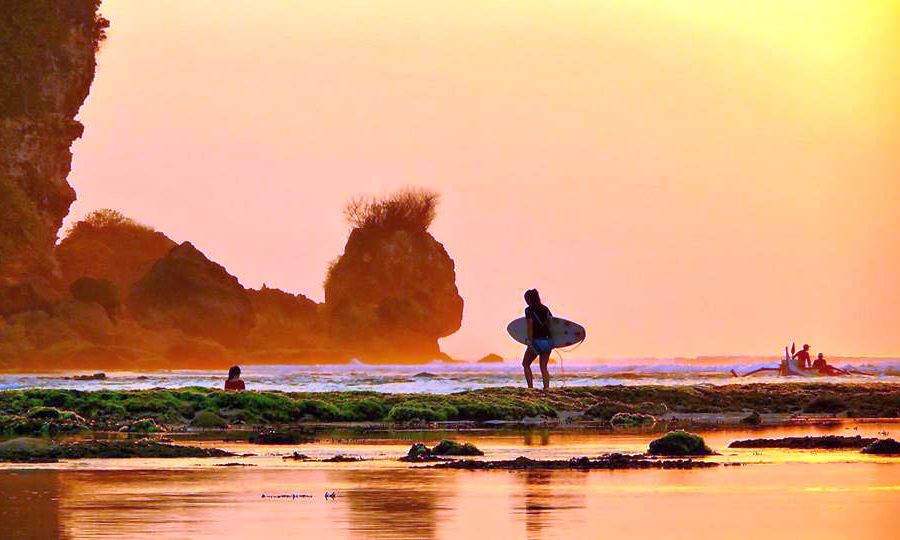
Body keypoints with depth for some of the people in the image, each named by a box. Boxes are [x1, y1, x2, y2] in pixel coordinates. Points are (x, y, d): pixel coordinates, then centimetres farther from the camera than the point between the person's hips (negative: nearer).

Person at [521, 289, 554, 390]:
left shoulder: (529, 310, -7)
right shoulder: (546, 309, 10)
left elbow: (530, 327, -13)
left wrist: (530, 342, -14)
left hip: (537, 341, -6)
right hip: (548, 340, 6)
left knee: (526, 364, 11)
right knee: (544, 367, 12)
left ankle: (530, 387, 1)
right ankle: (546, 387, -5)